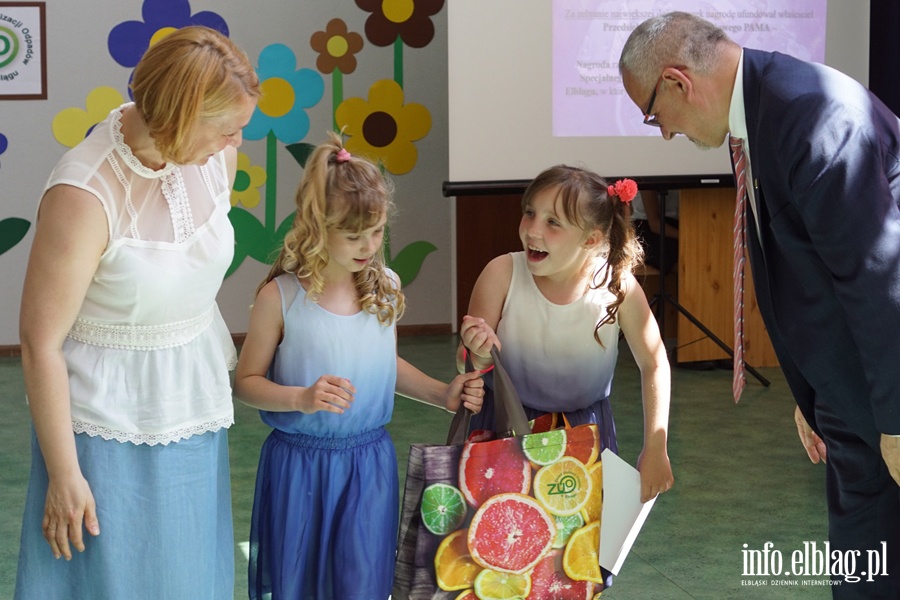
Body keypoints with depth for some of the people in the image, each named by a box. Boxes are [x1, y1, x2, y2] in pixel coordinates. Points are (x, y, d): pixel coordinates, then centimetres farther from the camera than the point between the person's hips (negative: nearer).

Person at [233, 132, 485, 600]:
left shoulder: (385, 287, 0)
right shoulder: (280, 297, -12)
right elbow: (246, 381, -5)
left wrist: (443, 394, 5)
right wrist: (301, 398, -21)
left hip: (370, 461, 3)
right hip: (298, 463, -2)